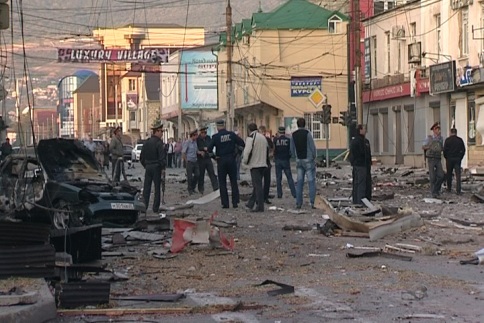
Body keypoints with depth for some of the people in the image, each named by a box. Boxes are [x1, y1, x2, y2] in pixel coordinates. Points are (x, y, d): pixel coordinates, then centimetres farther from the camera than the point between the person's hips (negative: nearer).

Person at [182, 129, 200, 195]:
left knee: (197, 174, 4)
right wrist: (186, 161, -8)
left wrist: (200, 153, -4)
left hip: (195, 161, 6)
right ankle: (190, 190, 14)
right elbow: (183, 153, -12)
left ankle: (193, 187, 22)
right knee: (190, 176, 1)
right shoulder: (187, 142, -13)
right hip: (189, 162, -6)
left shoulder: (195, 142, 7)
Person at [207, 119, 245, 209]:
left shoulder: (215, 137, -9)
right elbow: (243, 144, -4)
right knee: (234, 182, 9)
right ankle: (235, 202, 8)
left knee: (222, 183, 6)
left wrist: (214, 156, 6)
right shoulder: (232, 134, -3)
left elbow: (209, 149, -11)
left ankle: (225, 203, 2)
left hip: (221, 161, -2)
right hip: (231, 160, 2)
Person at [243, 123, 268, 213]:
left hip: (254, 165, -8)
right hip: (263, 164, 8)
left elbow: (247, 151, -20)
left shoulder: (250, 138, -12)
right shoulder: (263, 137, 14)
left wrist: (245, 161, -4)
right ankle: (251, 203, 23)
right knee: (257, 185, 15)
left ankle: (260, 206, -9)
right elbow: (267, 150, 21)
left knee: (257, 186, -7)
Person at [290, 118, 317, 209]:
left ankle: (298, 203, 4)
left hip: (299, 161, 4)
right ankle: (312, 202, -10)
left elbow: (292, 149, 9)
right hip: (308, 160, -4)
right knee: (311, 181, -3)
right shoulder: (307, 133, -10)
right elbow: (312, 147, -9)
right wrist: (314, 157, 3)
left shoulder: (293, 135, 5)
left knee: (299, 182, 7)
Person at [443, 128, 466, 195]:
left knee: (449, 174, 13)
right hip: (458, 159, 1)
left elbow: (445, 150, -6)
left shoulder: (447, 140, -5)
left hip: (449, 159, -1)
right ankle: (458, 191, -9)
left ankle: (449, 189, 20)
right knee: (458, 175, -2)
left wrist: (446, 158, 8)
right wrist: (460, 158, 11)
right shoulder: (460, 140, 1)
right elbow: (463, 150, 2)